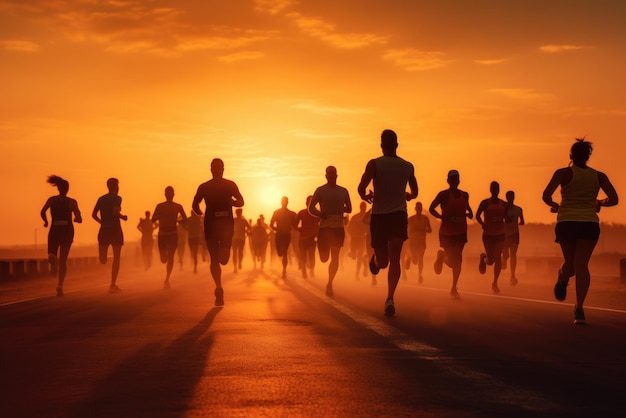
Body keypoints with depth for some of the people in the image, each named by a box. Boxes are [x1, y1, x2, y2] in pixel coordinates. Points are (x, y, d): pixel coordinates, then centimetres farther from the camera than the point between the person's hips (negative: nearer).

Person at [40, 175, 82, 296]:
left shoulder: (52, 199, 1)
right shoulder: (72, 202, -3)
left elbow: (42, 212, -10)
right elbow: (79, 220, -8)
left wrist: (46, 221, 9)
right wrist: (75, 219, 15)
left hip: (54, 231, 0)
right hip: (67, 231, 0)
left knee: (52, 254, 10)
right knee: (63, 260, 10)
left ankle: (52, 258, -30)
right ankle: (60, 286, 0)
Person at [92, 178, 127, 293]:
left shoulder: (101, 199, 11)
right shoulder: (117, 198, -6)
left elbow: (94, 214, 6)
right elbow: (115, 212, -21)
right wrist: (123, 216, -2)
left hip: (104, 230, 4)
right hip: (115, 230, -4)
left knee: (103, 261, 8)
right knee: (116, 258, 5)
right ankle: (113, 285, 1)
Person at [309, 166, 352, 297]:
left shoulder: (343, 191, 10)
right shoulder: (320, 190, 2)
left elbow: (349, 209, 19)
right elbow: (311, 208, 1)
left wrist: (341, 208, -1)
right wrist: (321, 214, -18)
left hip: (338, 228, 2)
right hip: (324, 227, -2)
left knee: (335, 257, -6)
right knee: (324, 258, -4)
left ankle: (330, 284, 3)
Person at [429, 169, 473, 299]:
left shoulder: (464, 195, 7)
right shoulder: (443, 195, -7)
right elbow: (431, 209, -6)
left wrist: (470, 213, 2)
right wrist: (441, 217, -21)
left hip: (461, 232, 4)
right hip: (446, 232, -4)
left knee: (457, 260, -3)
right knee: (453, 262, -3)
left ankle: (454, 289, 9)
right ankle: (441, 256, 35)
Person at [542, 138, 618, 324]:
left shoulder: (564, 173, 0)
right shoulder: (598, 176, 7)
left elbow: (546, 195, -11)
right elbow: (613, 199, 3)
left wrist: (554, 205, 10)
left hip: (566, 223, -1)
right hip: (589, 224, 1)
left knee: (570, 262, 24)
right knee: (581, 265, -7)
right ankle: (579, 308, -16)